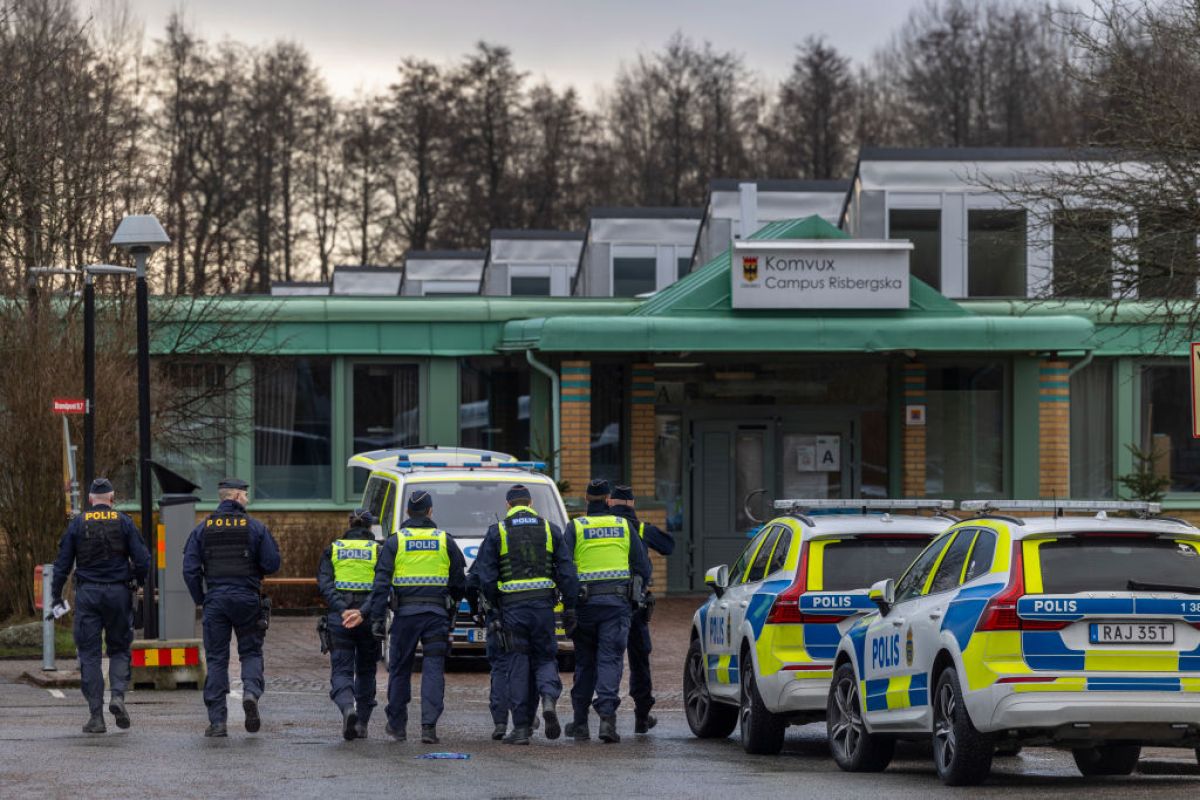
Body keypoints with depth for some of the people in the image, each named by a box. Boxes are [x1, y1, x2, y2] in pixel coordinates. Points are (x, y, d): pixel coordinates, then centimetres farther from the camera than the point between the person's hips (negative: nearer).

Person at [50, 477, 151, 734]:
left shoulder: (78, 524, 2)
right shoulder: (124, 523, 0)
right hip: (118, 592, 0)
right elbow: (142, 559, -4)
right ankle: (117, 695, -11)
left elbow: (62, 563, 0)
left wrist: (56, 597, 7)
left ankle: (96, 716, -1)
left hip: (87, 594, 0)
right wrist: (138, 581, 15)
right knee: (119, 648, 14)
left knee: (89, 654, 3)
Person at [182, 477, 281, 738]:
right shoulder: (255, 527, -2)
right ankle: (251, 690, -18)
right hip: (247, 599, -1)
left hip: (215, 599, 1)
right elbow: (272, 563, -3)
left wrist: (200, 599, 10)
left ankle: (217, 721, 0)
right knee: (251, 651, 12)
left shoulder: (203, 528, 3)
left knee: (216, 659, 4)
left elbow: (190, 569, -1)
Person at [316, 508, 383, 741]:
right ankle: (362, 722, 17)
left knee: (341, 671, 0)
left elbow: (324, 584, -6)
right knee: (366, 671, 16)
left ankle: (347, 707, -29)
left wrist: (342, 610, -14)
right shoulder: (379, 550, 2)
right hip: (369, 619, 0)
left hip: (338, 617, 0)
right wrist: (363, 613, -18)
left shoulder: (332, 549, 7)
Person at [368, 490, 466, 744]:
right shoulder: (445, 541, 5)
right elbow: (459, 582, 8)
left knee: (399, 668, 12)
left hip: (405, 611, 0)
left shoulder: (394, 542, 1)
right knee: (433, 669, -1)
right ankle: (429, 726, -12)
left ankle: (397, 725, 20)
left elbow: (382, 581, -6)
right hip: (437, 612, 0)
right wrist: (453, 606, 24)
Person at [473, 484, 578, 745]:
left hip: (512, 606, -1)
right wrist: (569, 607, 7)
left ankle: (521, 727, 1)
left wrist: (493, 608, 4)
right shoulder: (550, 530, 7)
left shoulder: (497, 532, 2)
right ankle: (549, 699, -17)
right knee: (545, 657, 13)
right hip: (543, 605, 1)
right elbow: (567, 573, 4)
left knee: (518, 665, 3)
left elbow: (485, 576, -2)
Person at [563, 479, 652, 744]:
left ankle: (580, 724, 15)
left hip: (585, 602, 0)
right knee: (610, 660, -4)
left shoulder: (575, 527, 1)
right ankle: (607, 715, -22)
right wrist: (635, 594, 22)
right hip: (617, 602, 0)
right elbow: (643, 567, 8)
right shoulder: (624, 526, 7)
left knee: (584, 662, 11)